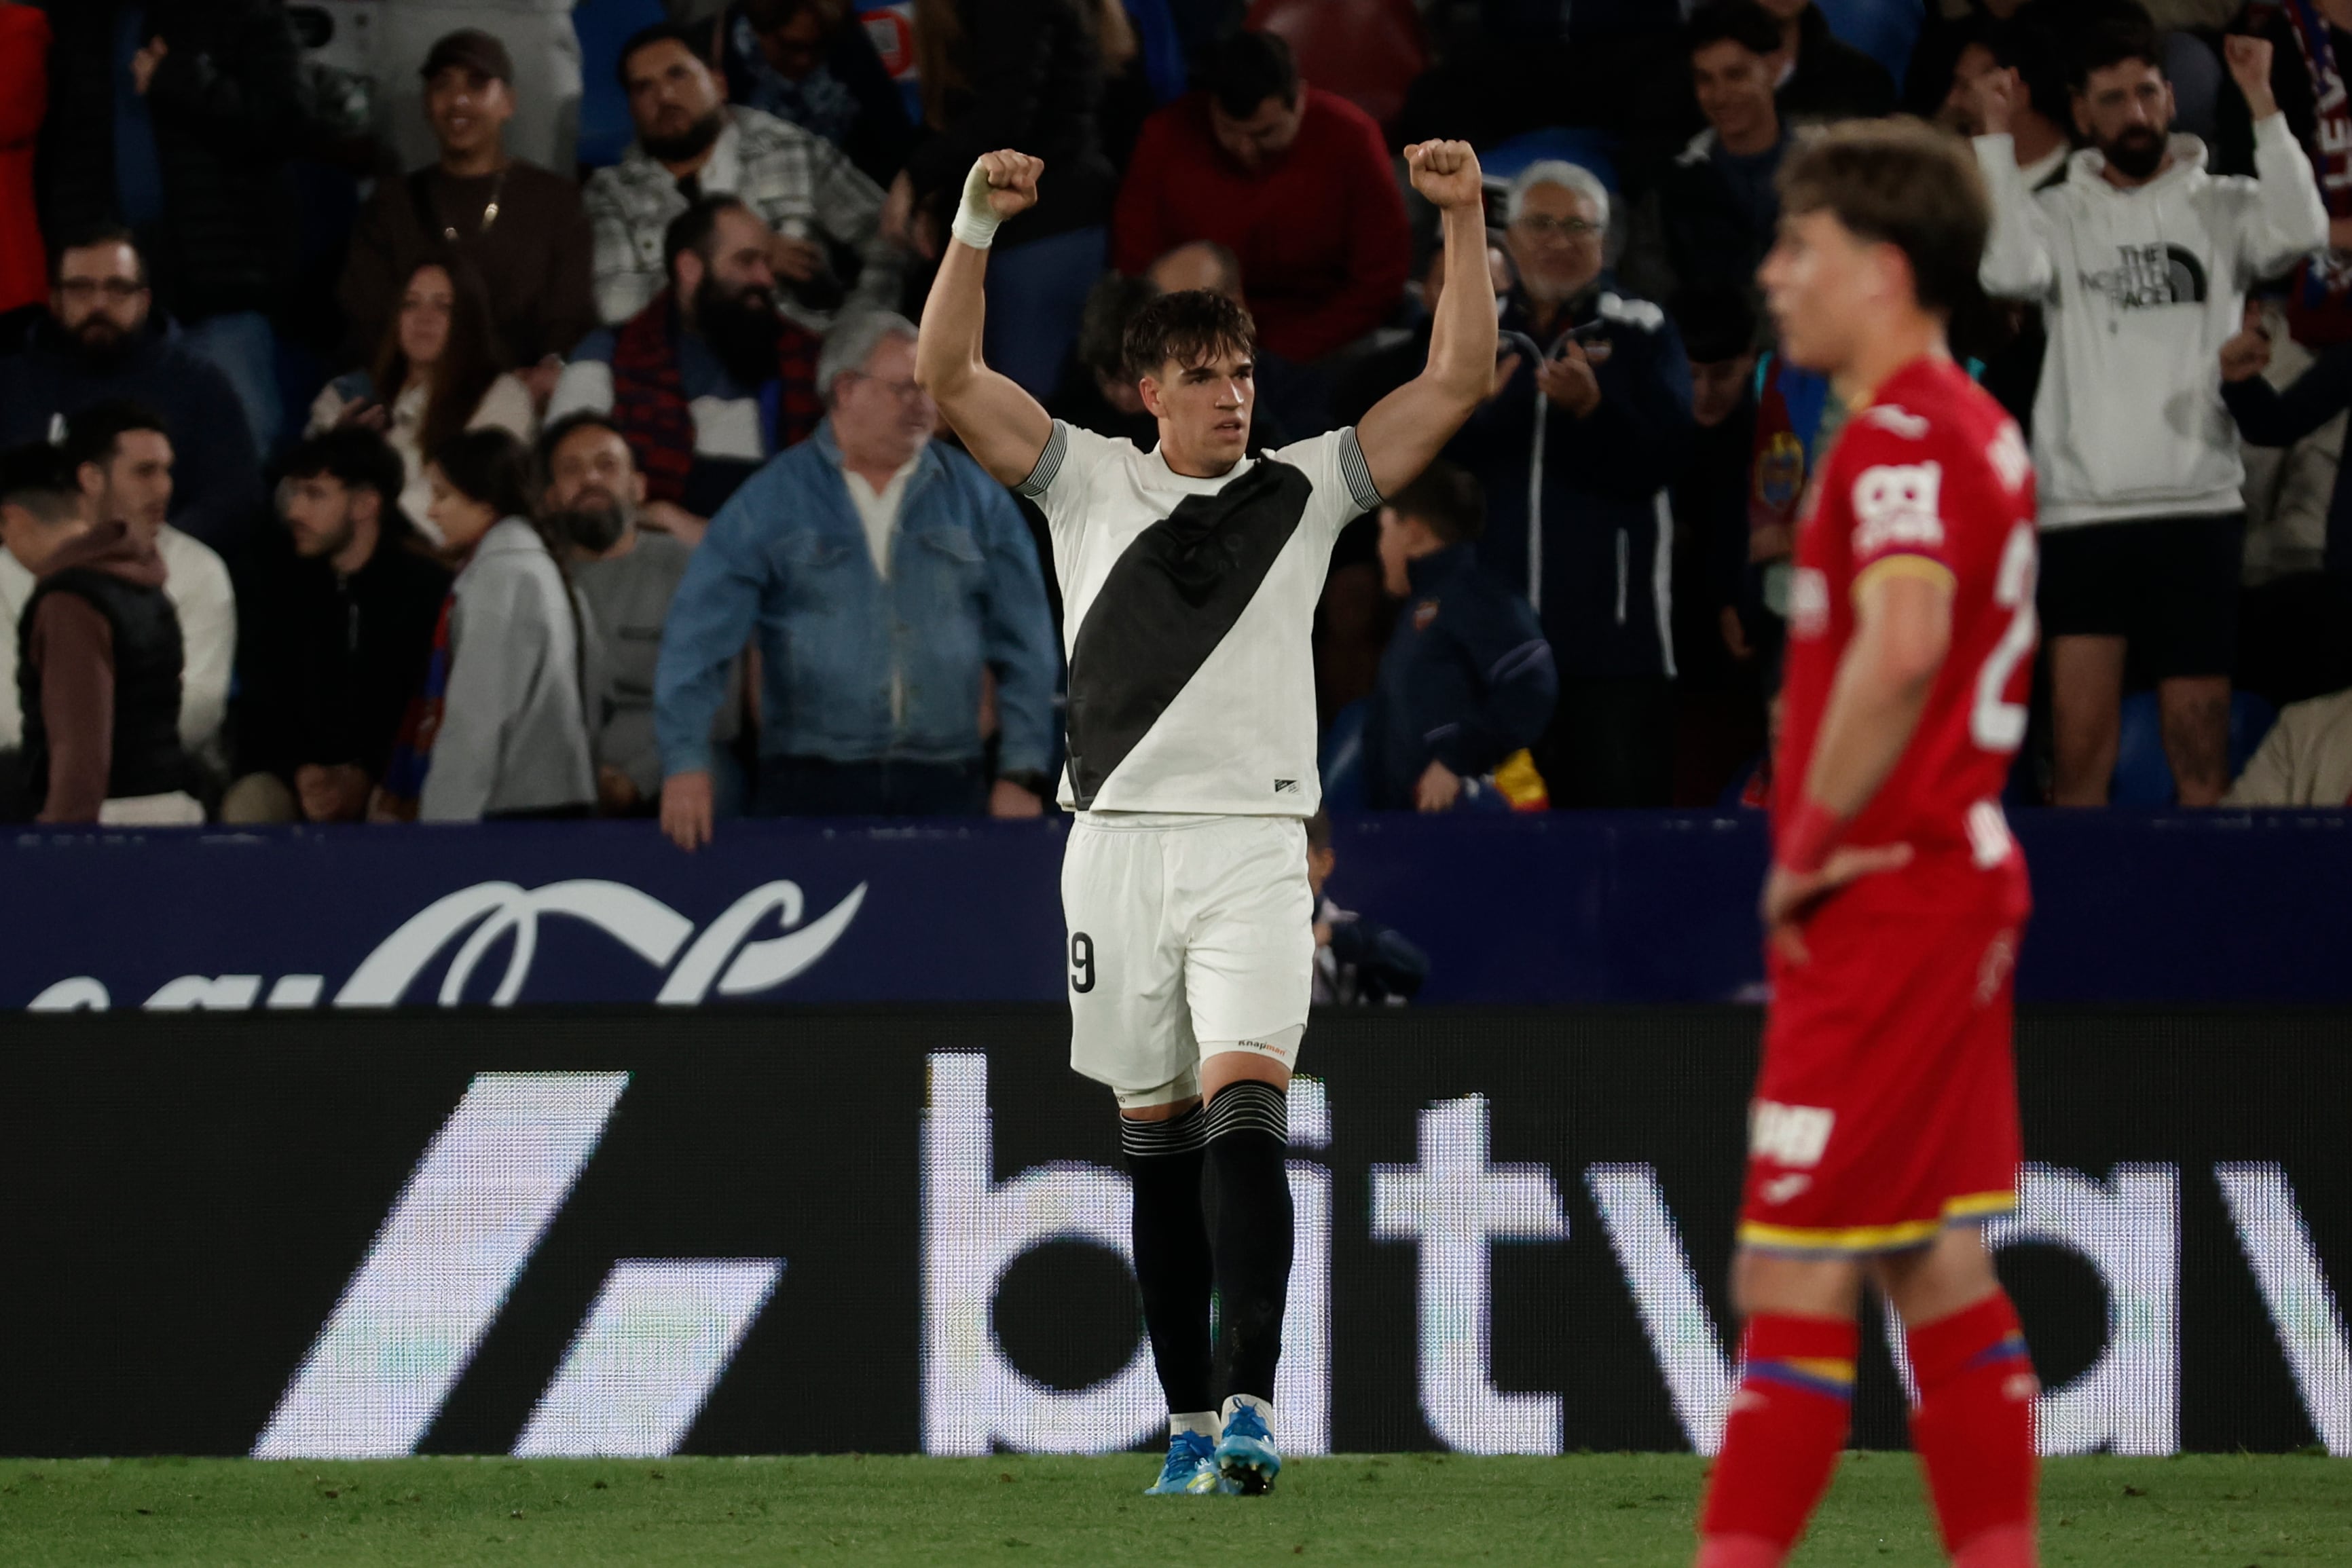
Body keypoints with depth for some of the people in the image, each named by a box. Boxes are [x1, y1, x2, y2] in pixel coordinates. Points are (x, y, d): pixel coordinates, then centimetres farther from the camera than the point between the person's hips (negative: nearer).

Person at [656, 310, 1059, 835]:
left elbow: (1023, 647, 9)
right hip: (811, 786, -2)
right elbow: (700, 639, -2)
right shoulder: (772, 502, 3)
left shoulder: (977, 500, 9)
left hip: (946, 788, 2)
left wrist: (1021, 776, 1)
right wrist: (686, 763, -13)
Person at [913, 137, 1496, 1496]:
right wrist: (979, 224, -9)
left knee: (1245, 1111, -18)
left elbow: (1458, 381, 5)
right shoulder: (1091, 482, 10)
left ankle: (1254, 1406, -26)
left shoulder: (1305, 491, 9)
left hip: (1255, 848, -2)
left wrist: (1466, 222, -3)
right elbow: (950, 373, 3)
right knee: (1160, 1144, 6)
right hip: (1120, 845, 2)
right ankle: (1190, 1424, 11)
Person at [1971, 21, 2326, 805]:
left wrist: (2262, 104, -14)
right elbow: (2010, 270, -12)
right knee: (2080, 741, -7)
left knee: (2202, 753, 1)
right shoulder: (2060, 215, 8)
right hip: (2083, 510, 0)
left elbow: (2301, 231, -12)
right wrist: (1996, 138, -10)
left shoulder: (2220, 207, 8)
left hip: (2198, 509, 0)